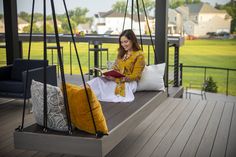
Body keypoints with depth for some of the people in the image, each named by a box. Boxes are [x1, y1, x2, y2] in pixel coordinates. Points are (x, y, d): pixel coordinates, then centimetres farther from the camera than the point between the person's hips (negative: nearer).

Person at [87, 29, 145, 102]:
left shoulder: (139, 55, -4)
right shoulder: (122, 53, 18)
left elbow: (136, 76, -9)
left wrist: (116, 78, -20)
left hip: (129, 83, -5)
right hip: (116, 80, 6)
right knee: (98, 80, -26)